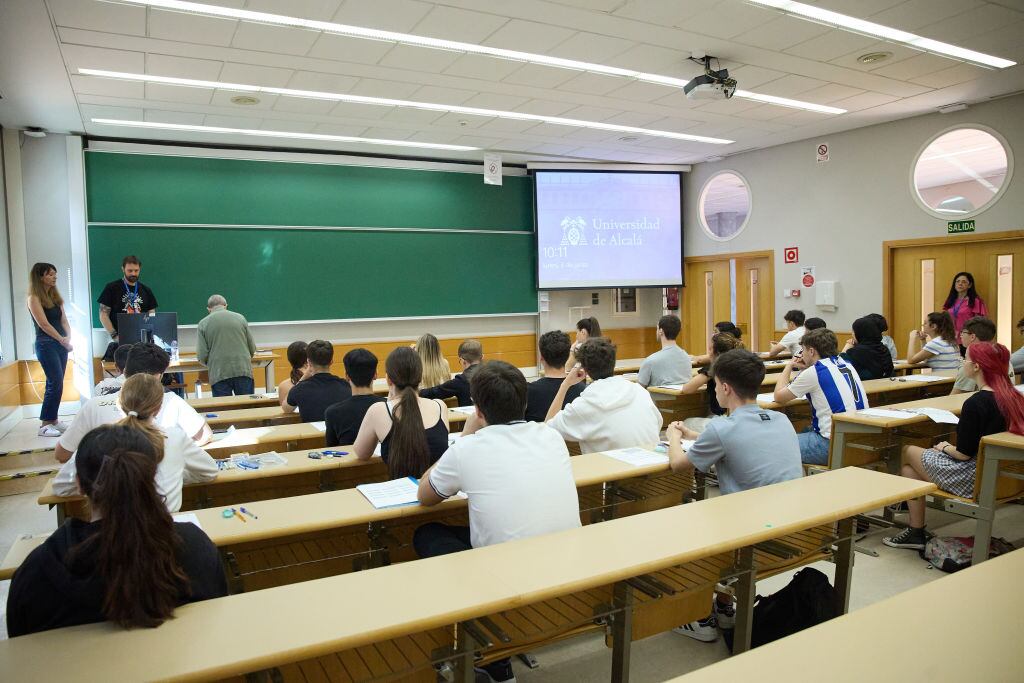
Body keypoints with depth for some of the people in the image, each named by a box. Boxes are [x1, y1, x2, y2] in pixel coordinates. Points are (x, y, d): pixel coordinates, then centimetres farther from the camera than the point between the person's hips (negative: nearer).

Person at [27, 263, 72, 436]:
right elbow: (44, 324, -13)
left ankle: (53, 419, 16)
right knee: (55, 383, -10)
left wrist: (68, 338, -8)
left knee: (56, 383, 9)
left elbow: (64, 320, 8)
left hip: (61, 344, 7)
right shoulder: (34, 298, -8)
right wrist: (63, 340, -12)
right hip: (46, 345, -7)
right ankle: (44, 425, -3)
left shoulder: (55, 296, 13)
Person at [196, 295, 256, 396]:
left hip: (219, 374, -1)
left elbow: (202, 356, -2)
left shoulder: (203, 324, 4)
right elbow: (252, 348, 8)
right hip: (243, 370, 1)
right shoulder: (240, 318, 8)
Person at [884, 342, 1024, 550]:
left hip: (973, 480, -8)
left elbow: (964, 453, -18)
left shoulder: (975, 403, -23)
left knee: (908, 452, 11)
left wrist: (944, 448, 3)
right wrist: (950, 448, 15)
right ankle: (915, 531, 18)